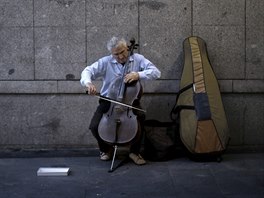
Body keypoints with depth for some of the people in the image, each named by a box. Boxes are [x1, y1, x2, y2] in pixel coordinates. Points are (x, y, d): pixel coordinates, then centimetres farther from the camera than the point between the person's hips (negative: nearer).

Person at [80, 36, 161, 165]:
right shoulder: (105, 62, -1)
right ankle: (106, 149, 15)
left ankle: (134, 151, -2)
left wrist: (138, 75, -29)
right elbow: (88, 71, -9)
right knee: (94, 126, -20)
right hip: (108, 101, 1)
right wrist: (88, 83, -33)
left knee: (140, 119, -30)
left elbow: (156, 72, -11)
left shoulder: (138, 59, -2)